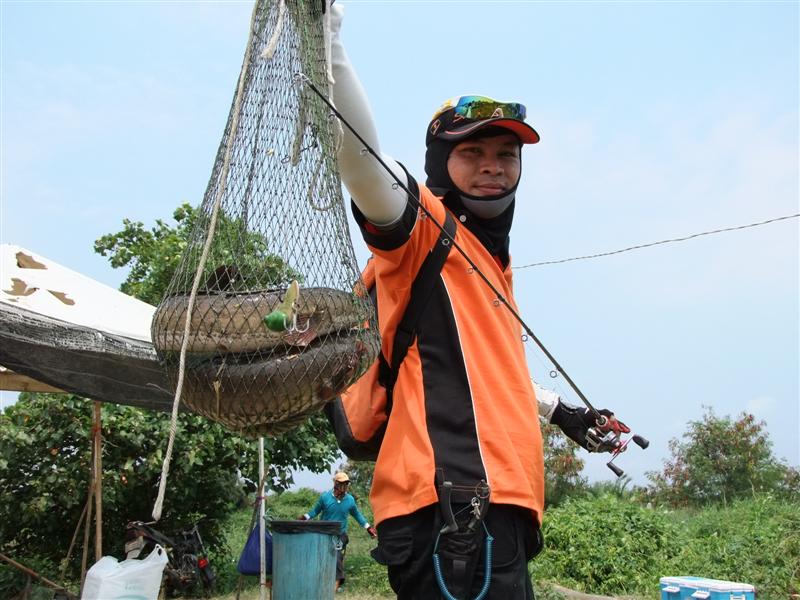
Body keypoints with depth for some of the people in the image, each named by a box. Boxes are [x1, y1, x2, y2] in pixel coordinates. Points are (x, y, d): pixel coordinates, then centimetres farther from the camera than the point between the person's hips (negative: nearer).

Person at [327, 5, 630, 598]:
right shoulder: (423, 227, -1)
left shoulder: (492, 260, 23)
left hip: (500, 510, 9)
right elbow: (358, 150, -21)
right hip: (455, 510, -9)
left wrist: (562, 412, 44)